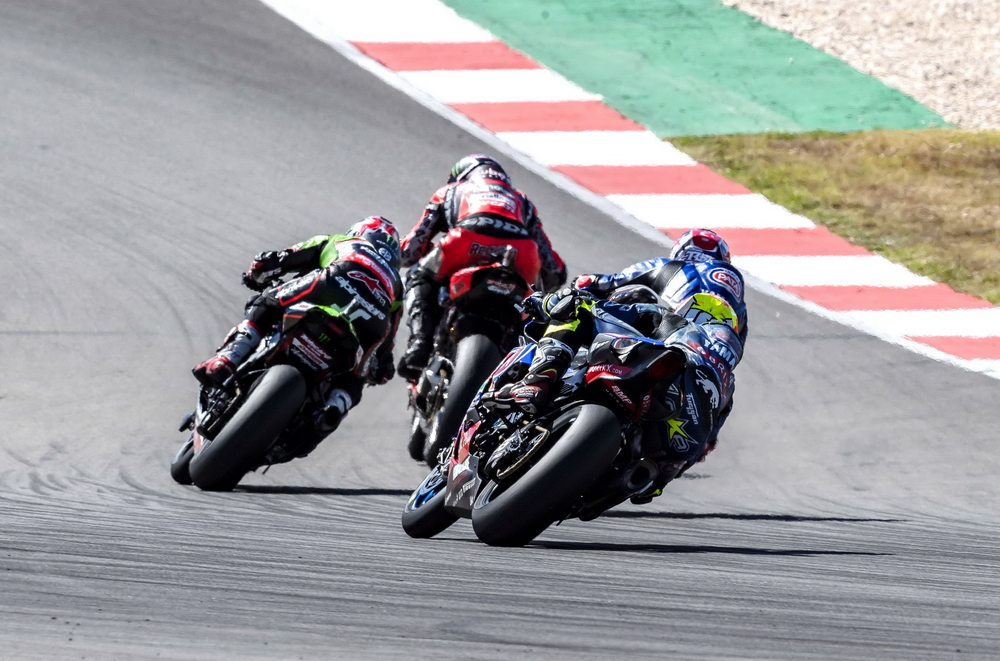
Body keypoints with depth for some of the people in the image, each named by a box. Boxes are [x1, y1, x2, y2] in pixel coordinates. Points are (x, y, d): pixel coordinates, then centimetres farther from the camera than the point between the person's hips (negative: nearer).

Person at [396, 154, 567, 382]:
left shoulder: (450, 191, 39)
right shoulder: (521, 201, 43)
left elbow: (410, 251, 33)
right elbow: (555, 271, 38)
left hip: (466, 243, -2)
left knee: (419, 280, 28)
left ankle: (420, 341, 3)